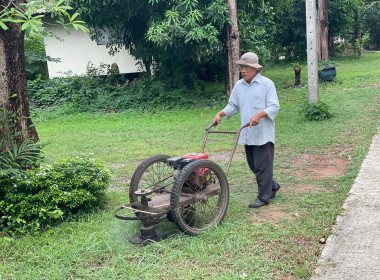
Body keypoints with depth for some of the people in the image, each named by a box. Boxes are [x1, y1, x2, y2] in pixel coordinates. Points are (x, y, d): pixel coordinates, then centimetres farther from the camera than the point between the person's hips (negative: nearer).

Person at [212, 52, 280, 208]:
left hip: (263, 134, -7)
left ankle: (263, 197, 10)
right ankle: (272, 186, 34)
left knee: (262, 166, -3)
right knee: (253, 166, 15)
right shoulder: (239, 86, 12)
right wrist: (220, 114, -1)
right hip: (247, 135, 7)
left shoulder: (266, 84, -7)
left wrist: (259, 115, -28)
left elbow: (274, 107, -12)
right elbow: (232, 106, 17)